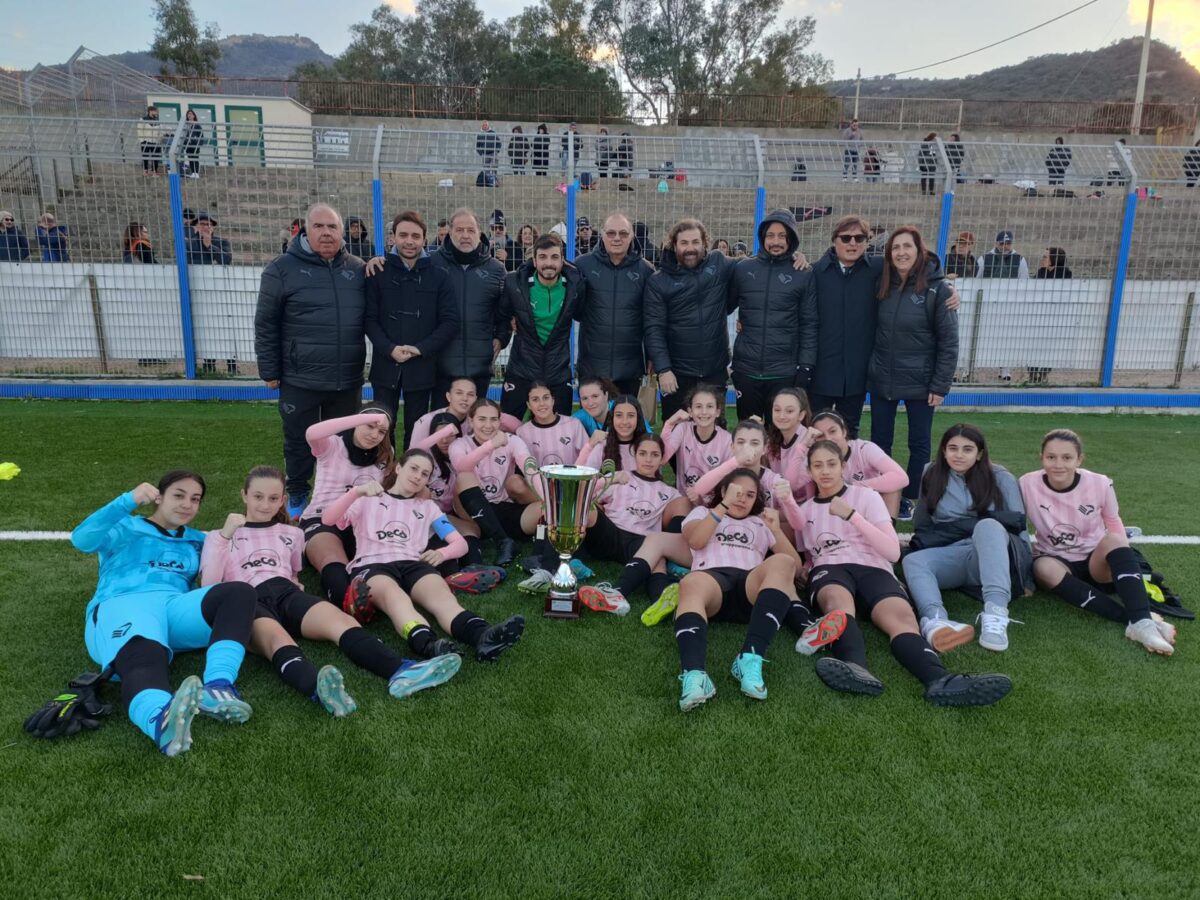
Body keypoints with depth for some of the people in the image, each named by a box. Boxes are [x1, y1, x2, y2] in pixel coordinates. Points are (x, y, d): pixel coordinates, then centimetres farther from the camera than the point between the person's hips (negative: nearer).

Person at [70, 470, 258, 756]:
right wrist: (129, 500, -6)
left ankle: (218, 686, -48)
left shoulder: (198, 540, 34)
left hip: (174, 605, 4)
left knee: (240, 592, -27)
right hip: (120, 605, -4)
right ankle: (161, 720, -75)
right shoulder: (127, 528, 22)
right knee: (143, 657, -41)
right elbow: (82, 539, 3)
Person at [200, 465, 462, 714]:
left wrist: (295, 582, 14)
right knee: (276, 637, -41)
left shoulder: (291, 534, 29)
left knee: (339, 619, -33)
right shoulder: (219, 536, 22)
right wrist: (224, 535, 0)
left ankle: (401, 671, -59)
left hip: (286, 593, 3)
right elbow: (208, 585, 7)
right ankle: (319, 689, -73)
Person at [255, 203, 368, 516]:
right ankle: (297, 496, 30)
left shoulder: (357, 269, 5)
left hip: (347, 379, 3)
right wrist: (269, 371, -4)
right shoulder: (283, 268, -5)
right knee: (299, 441, 10)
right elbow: (266, 324, -3)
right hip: (300, 379, -3)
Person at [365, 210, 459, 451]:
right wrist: (389, 349, -15)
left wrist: (420, 349, -12)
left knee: (416, 430, 8)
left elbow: (450, 321, -1)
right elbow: (369, 318, 0)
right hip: (385, 365, 0)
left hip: (422, 367, 0)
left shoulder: (439, 276, 3)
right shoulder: (378, 272, 3)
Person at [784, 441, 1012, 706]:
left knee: (902, 616, -36)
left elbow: (893, 551, 3)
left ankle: (940, 680, -64)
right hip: (829, 570, 0)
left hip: (872, 568, 0)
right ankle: (856, 668, -69)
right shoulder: (804, 510, 24)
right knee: (838, 599, -40)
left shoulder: (866, 496, 15)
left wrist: (851, 515, -6)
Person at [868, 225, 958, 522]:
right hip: (881, 380, 4)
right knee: (879, 441, 10)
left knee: (919, 442, 9)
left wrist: (940, 386, -12)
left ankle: (909, 498, 23)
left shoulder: (937, 289, -9)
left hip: (919, 382, -3)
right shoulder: (882, 285, 3)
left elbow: (948, 342, -9)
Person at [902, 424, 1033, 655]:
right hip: (951, 559, 2)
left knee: (988, 526, -34)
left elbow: (1018, 525, 3)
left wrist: (1027, 577, -2)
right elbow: (922, 526, 18)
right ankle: (934, 621, -61)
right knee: (912, 561, -29)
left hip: (994, 556, -2)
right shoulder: (932, 476, 12)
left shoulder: (1000, 478, 6)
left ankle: (996, 615, -52)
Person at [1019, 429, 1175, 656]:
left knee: (1114, 540, -31)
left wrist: (1124, 559, -5)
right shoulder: (1028, 484, -14)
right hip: (1056, 562, 0)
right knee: (1044, 568, -36)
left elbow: (1113, 522, 6)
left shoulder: (1100, 484, -11)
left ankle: (1142, 622, -41)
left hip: (1097, 564, 1)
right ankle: (1132, 620, -38)